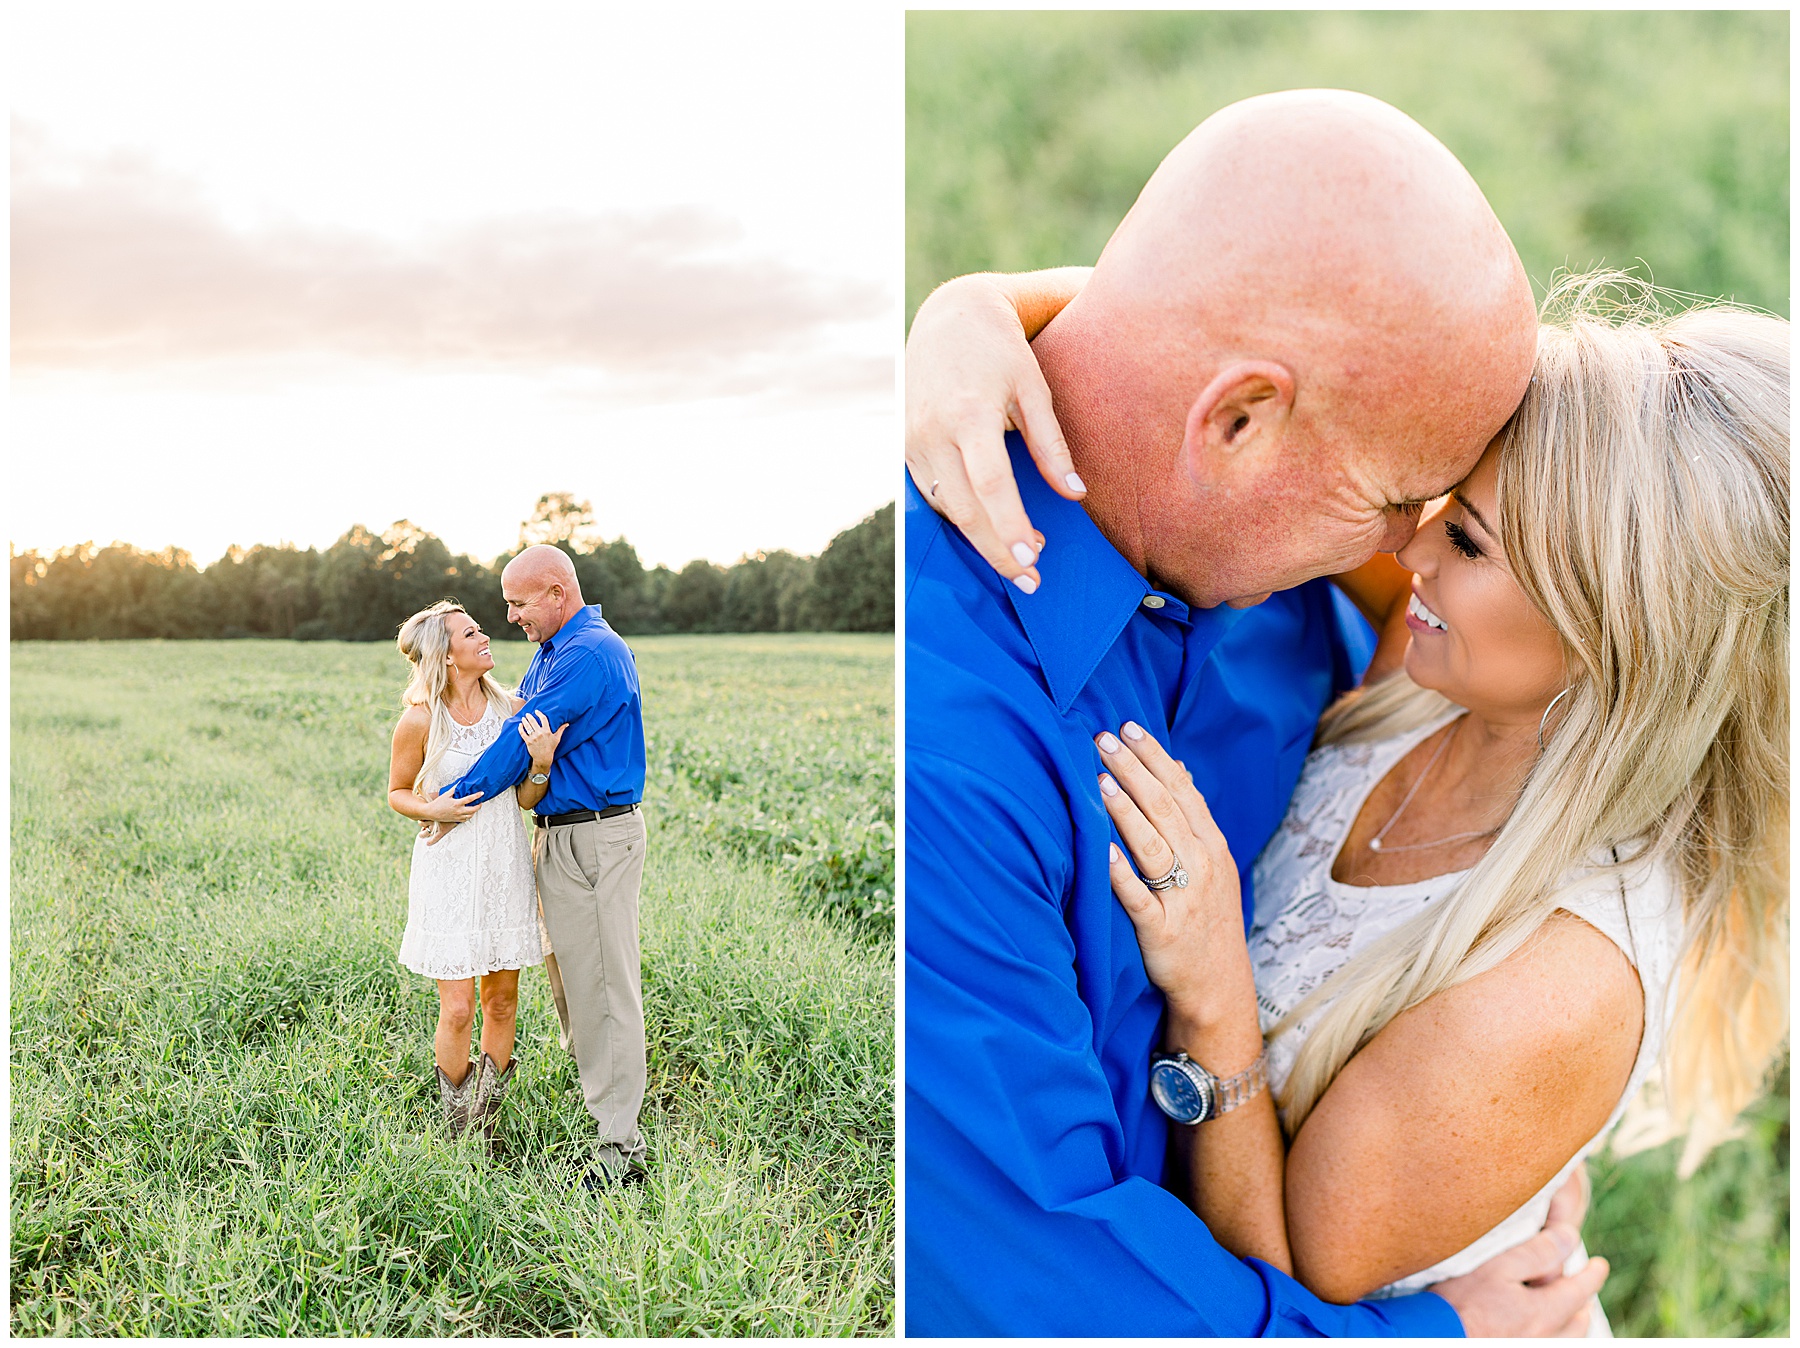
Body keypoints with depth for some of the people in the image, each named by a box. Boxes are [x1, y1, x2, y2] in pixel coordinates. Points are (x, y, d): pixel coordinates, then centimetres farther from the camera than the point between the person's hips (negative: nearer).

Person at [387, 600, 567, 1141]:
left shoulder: (510, 708, 0)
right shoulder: (420, 719, -8)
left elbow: (526, 798, 2)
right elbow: (397, 793, 5)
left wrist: (541, 761, -18)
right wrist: (433, 809, -15)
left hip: (505, 865, 4)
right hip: (450, 868, -3)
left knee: (502, 1000, 9)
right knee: (457, 1010, -3)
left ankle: (488, 1127, 25)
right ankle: (459, 1136, 18)